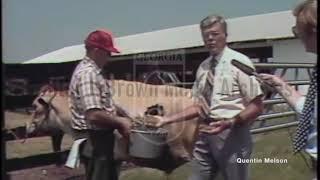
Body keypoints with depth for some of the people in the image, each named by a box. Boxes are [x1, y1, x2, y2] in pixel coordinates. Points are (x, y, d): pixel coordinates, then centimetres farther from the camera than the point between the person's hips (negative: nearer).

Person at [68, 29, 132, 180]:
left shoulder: (93, 71, 12)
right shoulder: (88, 74, -21)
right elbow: (94, 115, -30)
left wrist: (118, 121, 9)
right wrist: (120, 122, -16)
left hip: (100, 137, 10)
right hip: (94, 139, -10)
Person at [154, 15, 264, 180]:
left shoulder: (239, 61, -8)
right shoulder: (203, 67, 9)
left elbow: (256, 106, -10)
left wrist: (230, 123, -25)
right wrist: (167, 119, 5)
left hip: (232, 133, -5)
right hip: (206, 133, 6)